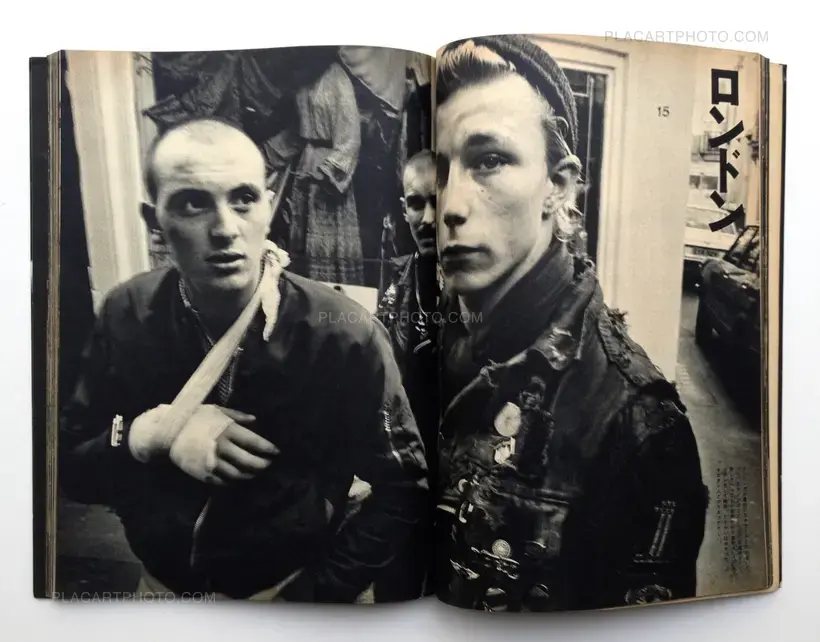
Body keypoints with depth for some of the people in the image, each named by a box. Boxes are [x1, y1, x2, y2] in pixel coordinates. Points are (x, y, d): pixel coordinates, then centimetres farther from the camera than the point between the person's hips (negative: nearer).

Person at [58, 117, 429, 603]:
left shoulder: (344, 334, -23)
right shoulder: (127, 316, -13)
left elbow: (403, 489, -15)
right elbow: (68, 468, -5)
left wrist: (311, 594, -18)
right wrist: (150, 433, -24)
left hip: (295, 582, -3)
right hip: (165, 581, 3)